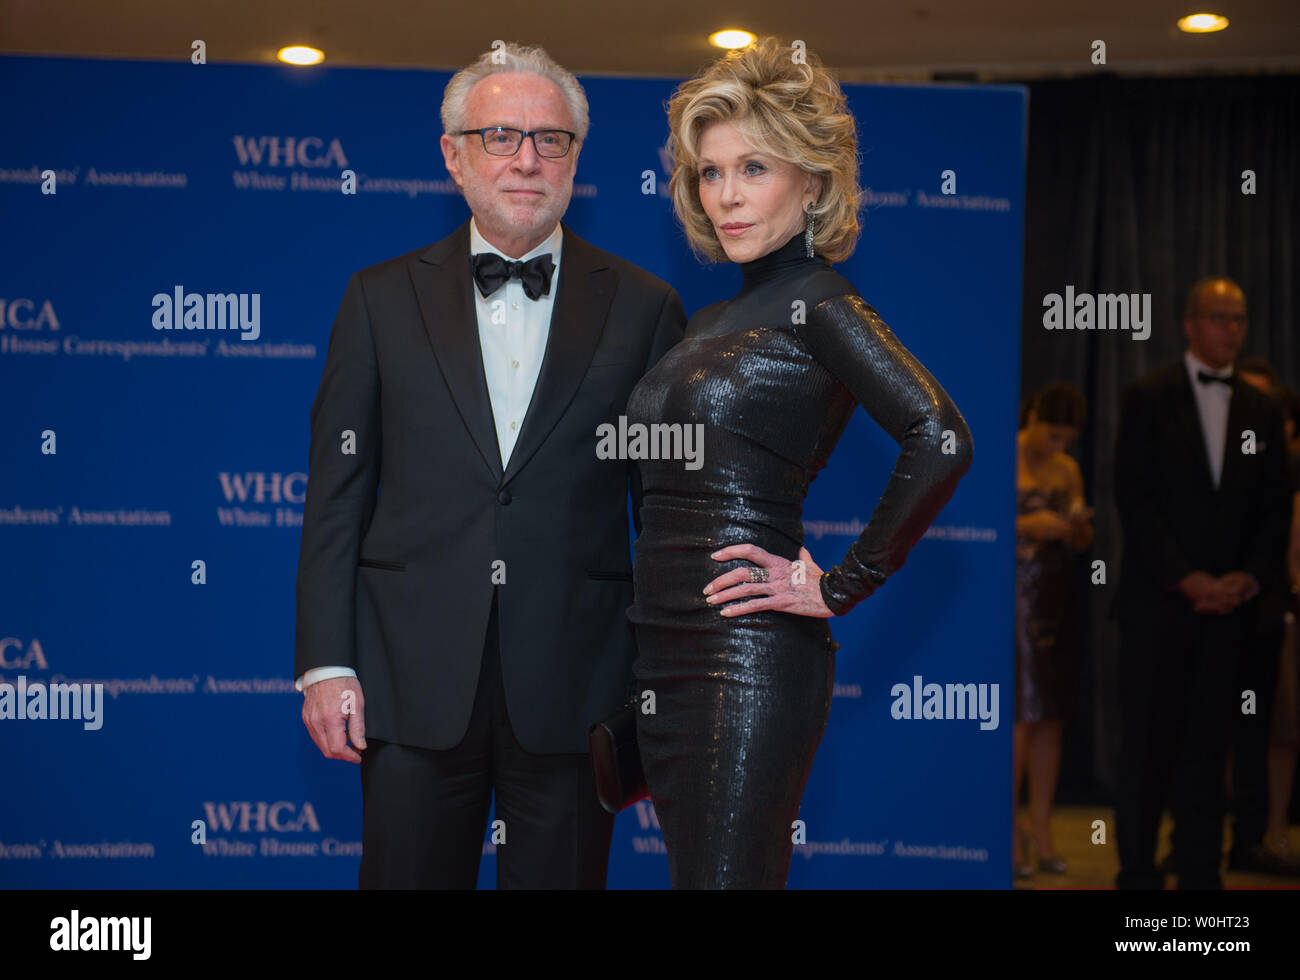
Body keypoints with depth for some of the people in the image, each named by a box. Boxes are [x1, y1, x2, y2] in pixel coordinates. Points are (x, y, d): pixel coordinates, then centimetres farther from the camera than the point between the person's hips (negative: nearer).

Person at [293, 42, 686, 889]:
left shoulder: (642, 307, 5)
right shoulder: (383, 298, 7)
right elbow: (338, 493, 5)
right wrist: (326, 662, -1)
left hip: (573, 686, 0)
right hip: (415, 682, 0)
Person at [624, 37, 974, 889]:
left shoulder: (818, 306, -8)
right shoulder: (714, 321, 17)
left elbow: (941, 439, -22)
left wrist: (841, 588, -17)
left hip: (748, 657, -8)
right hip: (667, 657, 8)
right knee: (690, 873, 11)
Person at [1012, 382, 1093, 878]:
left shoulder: (1068, 469, 12)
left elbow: (1081, 544, 19)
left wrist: (1080, 526, -4)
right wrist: (1029, 526, -18)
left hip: (1055, 601, 6)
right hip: (1011, 597, -6)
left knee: (1051, 718, 4)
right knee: (1020, 717, -9)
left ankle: (1041, 830, 10)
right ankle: (1009, 832, -5)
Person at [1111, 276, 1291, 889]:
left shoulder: (1261, 412, 13)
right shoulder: (1148, 397, 2)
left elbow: (1274, 509, 11)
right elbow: (1134, 498, -5)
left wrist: (1250, 579, -6)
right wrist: (1186, 580, -12)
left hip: (1231, 606, 3)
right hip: (1158, 603, -3)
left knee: (1209, 751, 4)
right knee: (1147, 748, -1)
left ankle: (1201, 876, 8)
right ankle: (1137, 873, 6)